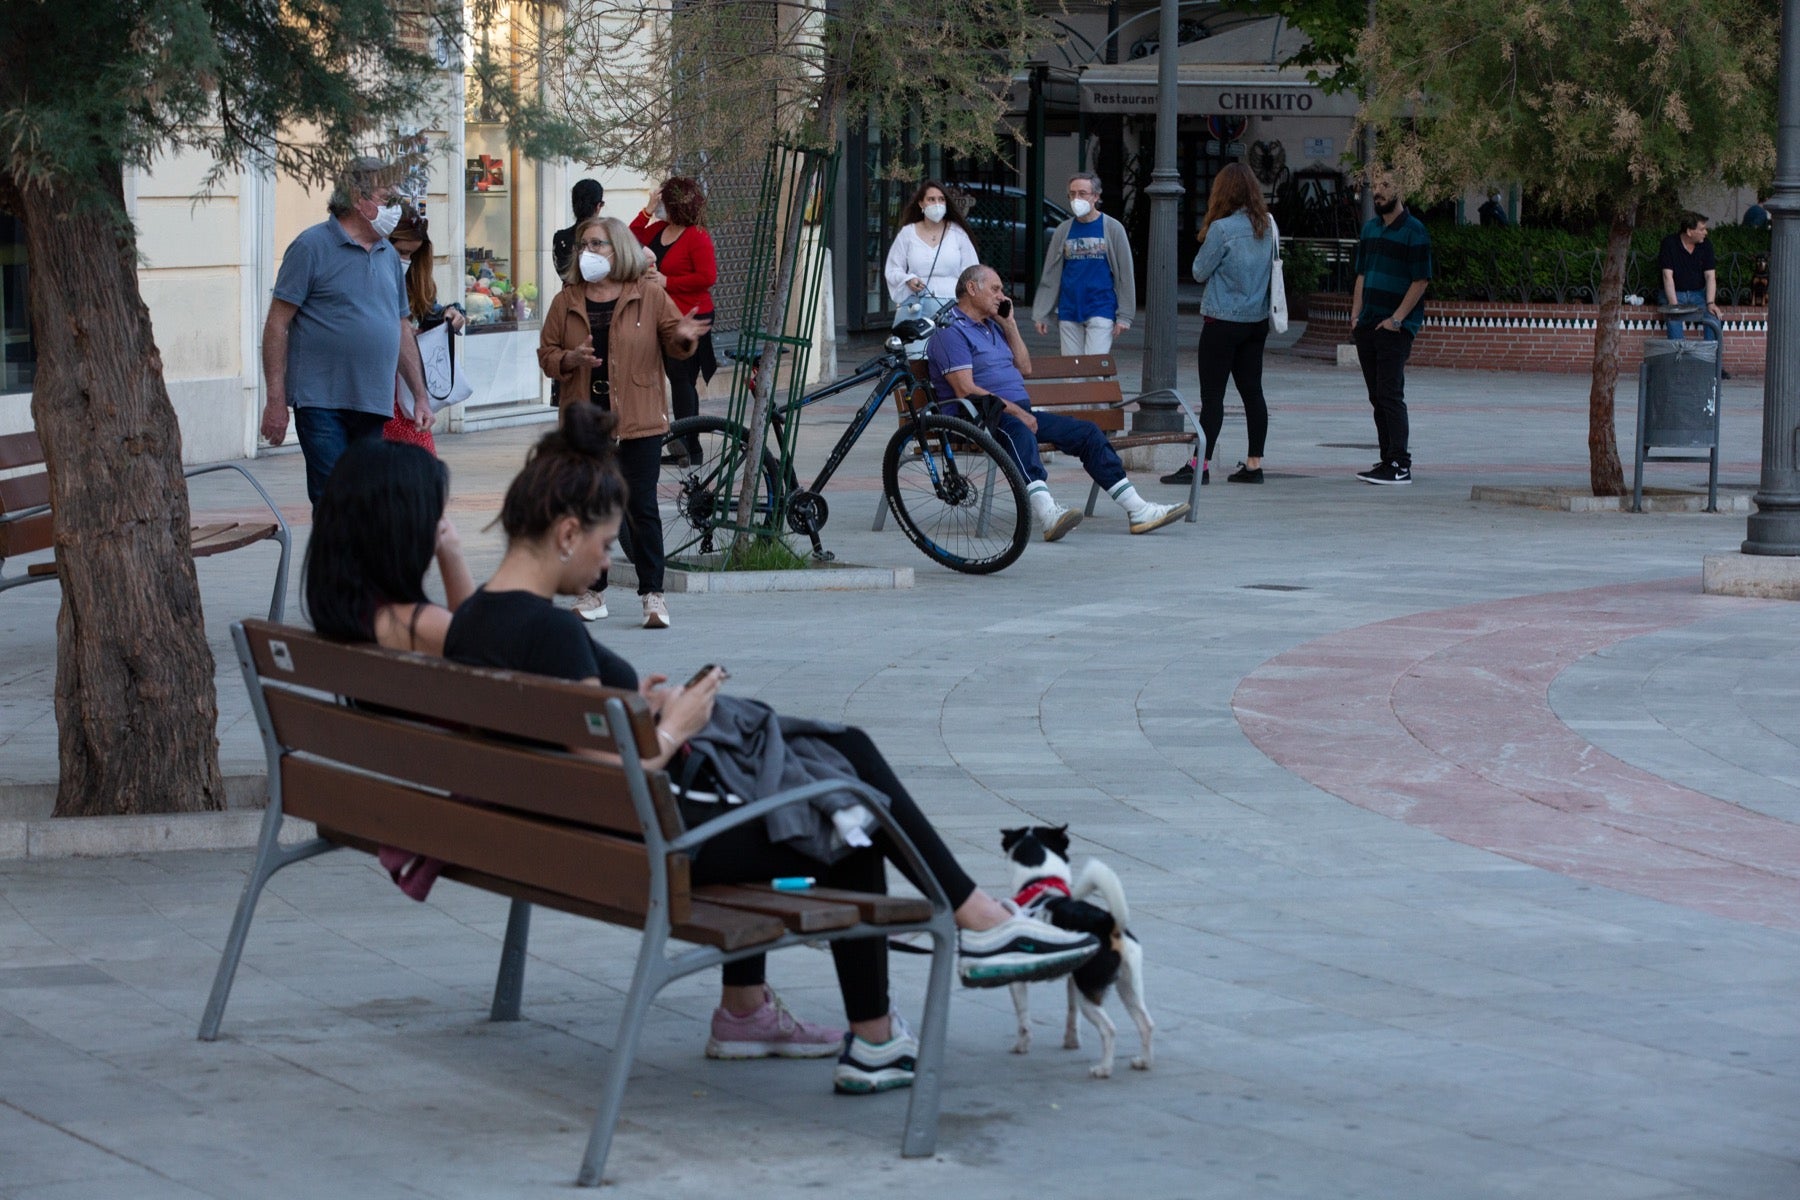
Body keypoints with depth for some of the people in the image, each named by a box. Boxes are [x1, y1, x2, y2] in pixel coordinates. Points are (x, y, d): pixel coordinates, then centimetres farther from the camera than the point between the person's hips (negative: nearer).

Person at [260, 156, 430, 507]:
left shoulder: (389, 255, 16)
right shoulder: (312, 246, -4)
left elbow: (403, 329, 23)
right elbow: (278, 324, -6)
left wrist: (421, 397, 17)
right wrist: (275, 400, -12)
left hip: (374, 407, 6)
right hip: (322, 402, -6)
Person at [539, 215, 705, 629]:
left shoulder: (649, 295, 3)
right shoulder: (566, 302, 8)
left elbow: (673, 343, 7)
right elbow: (546, 355, 9)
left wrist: (683, 338, -16)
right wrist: (570, 359, -12)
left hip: (637, 423, -3)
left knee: (642, 508, -5)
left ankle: (652, 594, -1)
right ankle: (593, 591, 18)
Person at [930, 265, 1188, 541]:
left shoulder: (992, 326, 25)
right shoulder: (951, 331, -6)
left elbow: (1024, 368, 24)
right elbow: (966, 390, -17)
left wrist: (1009, 324, 16)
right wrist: (1014, 411, -20)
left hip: (1019, 412, 10)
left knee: (1086, 432, 1)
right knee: (1019, 432, -41)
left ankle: (1137, 509, 0)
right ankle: (1048, 515, -59)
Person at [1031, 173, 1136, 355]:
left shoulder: (1113, 229, 0)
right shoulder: (1064, 230, 9)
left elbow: (1126, 274, 0)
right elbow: (1049, 275, 10)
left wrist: (1124, 316, -5)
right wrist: (1041, 314, 5)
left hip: (1100, 312, -4)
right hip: (1069, 311, 4)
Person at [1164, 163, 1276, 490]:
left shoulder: (1222, 228, -16)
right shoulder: (1268, 226, 3)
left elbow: (1200, 272, -8)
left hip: (1223, 322, -6)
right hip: (1257, 320, 6)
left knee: (1212, 394, -4)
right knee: (1252, 391, 10)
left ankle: (1201, 464, -4)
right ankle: (1254, 463, 11)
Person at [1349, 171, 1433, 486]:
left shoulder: (1413, 231, -6)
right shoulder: (1370, 228, 15)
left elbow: (1420, 280, -10)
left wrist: (1396, 319, -15)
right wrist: (1356, 316, 8)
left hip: (1396, 327, -7)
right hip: (1367, 327, 7)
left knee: (1390, 394, -12)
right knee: (1377, 397, 8)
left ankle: (1400, 465, -11)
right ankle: (1387, 459, 14)